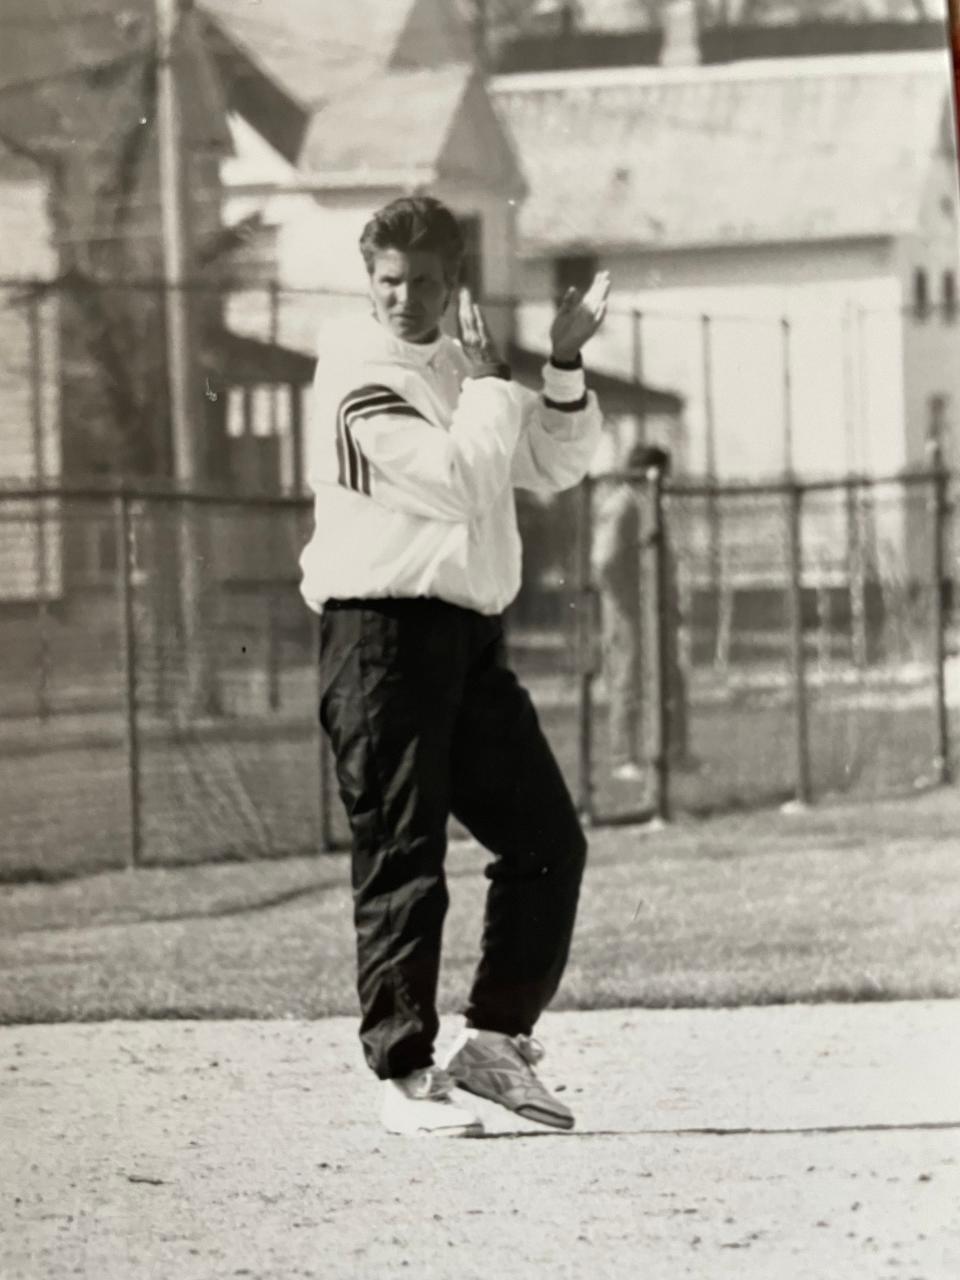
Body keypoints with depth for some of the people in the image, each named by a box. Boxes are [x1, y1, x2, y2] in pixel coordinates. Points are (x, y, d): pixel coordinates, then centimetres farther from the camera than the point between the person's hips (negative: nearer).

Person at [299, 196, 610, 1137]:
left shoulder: (458, 369, 16)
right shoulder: (359, 379, -9)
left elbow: (554, 467, 16)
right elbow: (457, 479, -20)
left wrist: (564, 364, 3)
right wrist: (492, 385, -8)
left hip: (468, 634, 8)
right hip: (382, 630, -8)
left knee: (547, 840, 6)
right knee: (400, 859, -7)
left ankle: (495, 1041, 14)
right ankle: (404, 1076, -4)